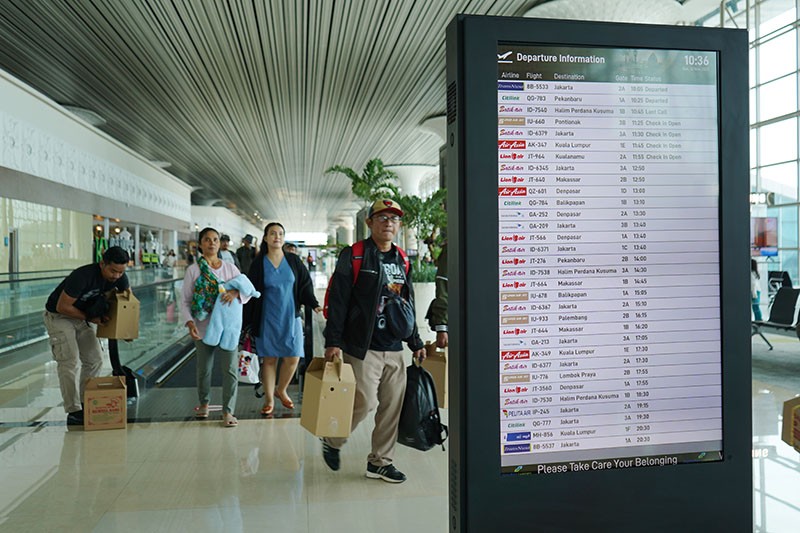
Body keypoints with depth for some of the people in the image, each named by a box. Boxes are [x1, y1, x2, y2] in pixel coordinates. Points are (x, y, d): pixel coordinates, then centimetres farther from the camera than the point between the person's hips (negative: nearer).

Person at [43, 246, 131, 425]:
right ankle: (73, 412, -9)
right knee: (70, 362, -14)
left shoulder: (120, 278, -15)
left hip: (84, 316, 7)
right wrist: (90, 318, -22)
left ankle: (85, 404, 15)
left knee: (95, 360, 4)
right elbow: (62, 306, -28)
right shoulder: (83, 276, -34)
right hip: (59, 316, -7)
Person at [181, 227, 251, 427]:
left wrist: (236, 292, -19)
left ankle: (228, 411, 6)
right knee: (204, 369, 14)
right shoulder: (193, 270, 0)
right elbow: (185, 301, -1)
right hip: (203, 328, 0)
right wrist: (190, 322, -16)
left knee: (231, 369, -5)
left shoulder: (230, 268, 4)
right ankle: (204, 403, 37)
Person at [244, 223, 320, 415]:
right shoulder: (258, 263, -2)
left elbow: (305, 284, 4)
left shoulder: (294, 260, 1)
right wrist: (248, 322, -2)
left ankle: (281, 390, 25)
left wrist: (314, 304, -12)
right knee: (269, 359, 5)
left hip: (290, 317, 1)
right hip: (267, 318, -1)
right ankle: (269, 399, 20)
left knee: (293, 357, -1)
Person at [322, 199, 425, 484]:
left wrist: (416, 343, 19)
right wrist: (333, 341, -15)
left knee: (392, 406, 8)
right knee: (364, 403, -6)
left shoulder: (401, 260, 15)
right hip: (363, 348, -6)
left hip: (394, 348, 6)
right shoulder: (353, 256, -5)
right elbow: (337, 301, -9)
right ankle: (332, 441, 23)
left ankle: (381, 461, 24)